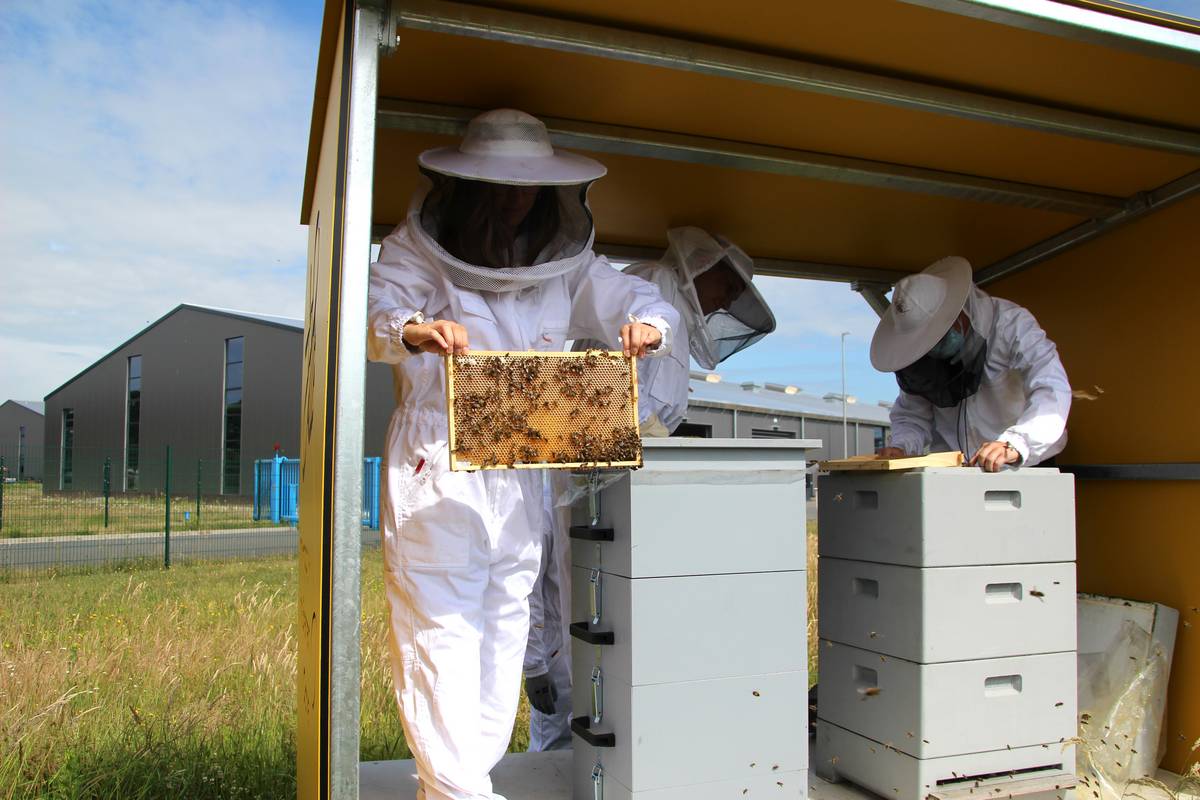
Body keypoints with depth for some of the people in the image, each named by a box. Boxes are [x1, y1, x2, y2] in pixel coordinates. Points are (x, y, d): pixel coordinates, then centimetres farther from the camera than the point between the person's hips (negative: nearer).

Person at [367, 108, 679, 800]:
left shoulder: (566, 262, 8)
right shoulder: (417, 249, 1)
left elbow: (639, 299, 5)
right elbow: (376, 309, -12)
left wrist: (647, 325, -20)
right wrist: (413, 328, -36)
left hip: (523, 475, 4)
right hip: (435, 468, -3)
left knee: (505, 626, 7)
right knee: (441, 628, -7)